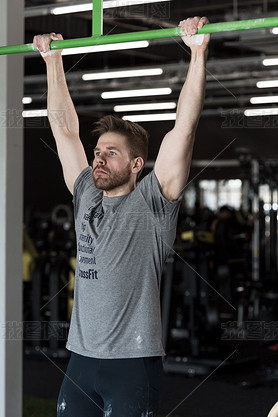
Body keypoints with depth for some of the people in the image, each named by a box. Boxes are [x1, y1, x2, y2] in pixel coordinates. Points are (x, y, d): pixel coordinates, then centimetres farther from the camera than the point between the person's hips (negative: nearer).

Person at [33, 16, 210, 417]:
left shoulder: (152, 202, -4)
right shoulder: (85, 196, 11)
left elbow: (185, 127, -10)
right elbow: (64, 126, 17)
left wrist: (198, 53, -13)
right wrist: (52, 59, 20)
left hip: (133, 360, -5)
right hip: (80, 358, 6)